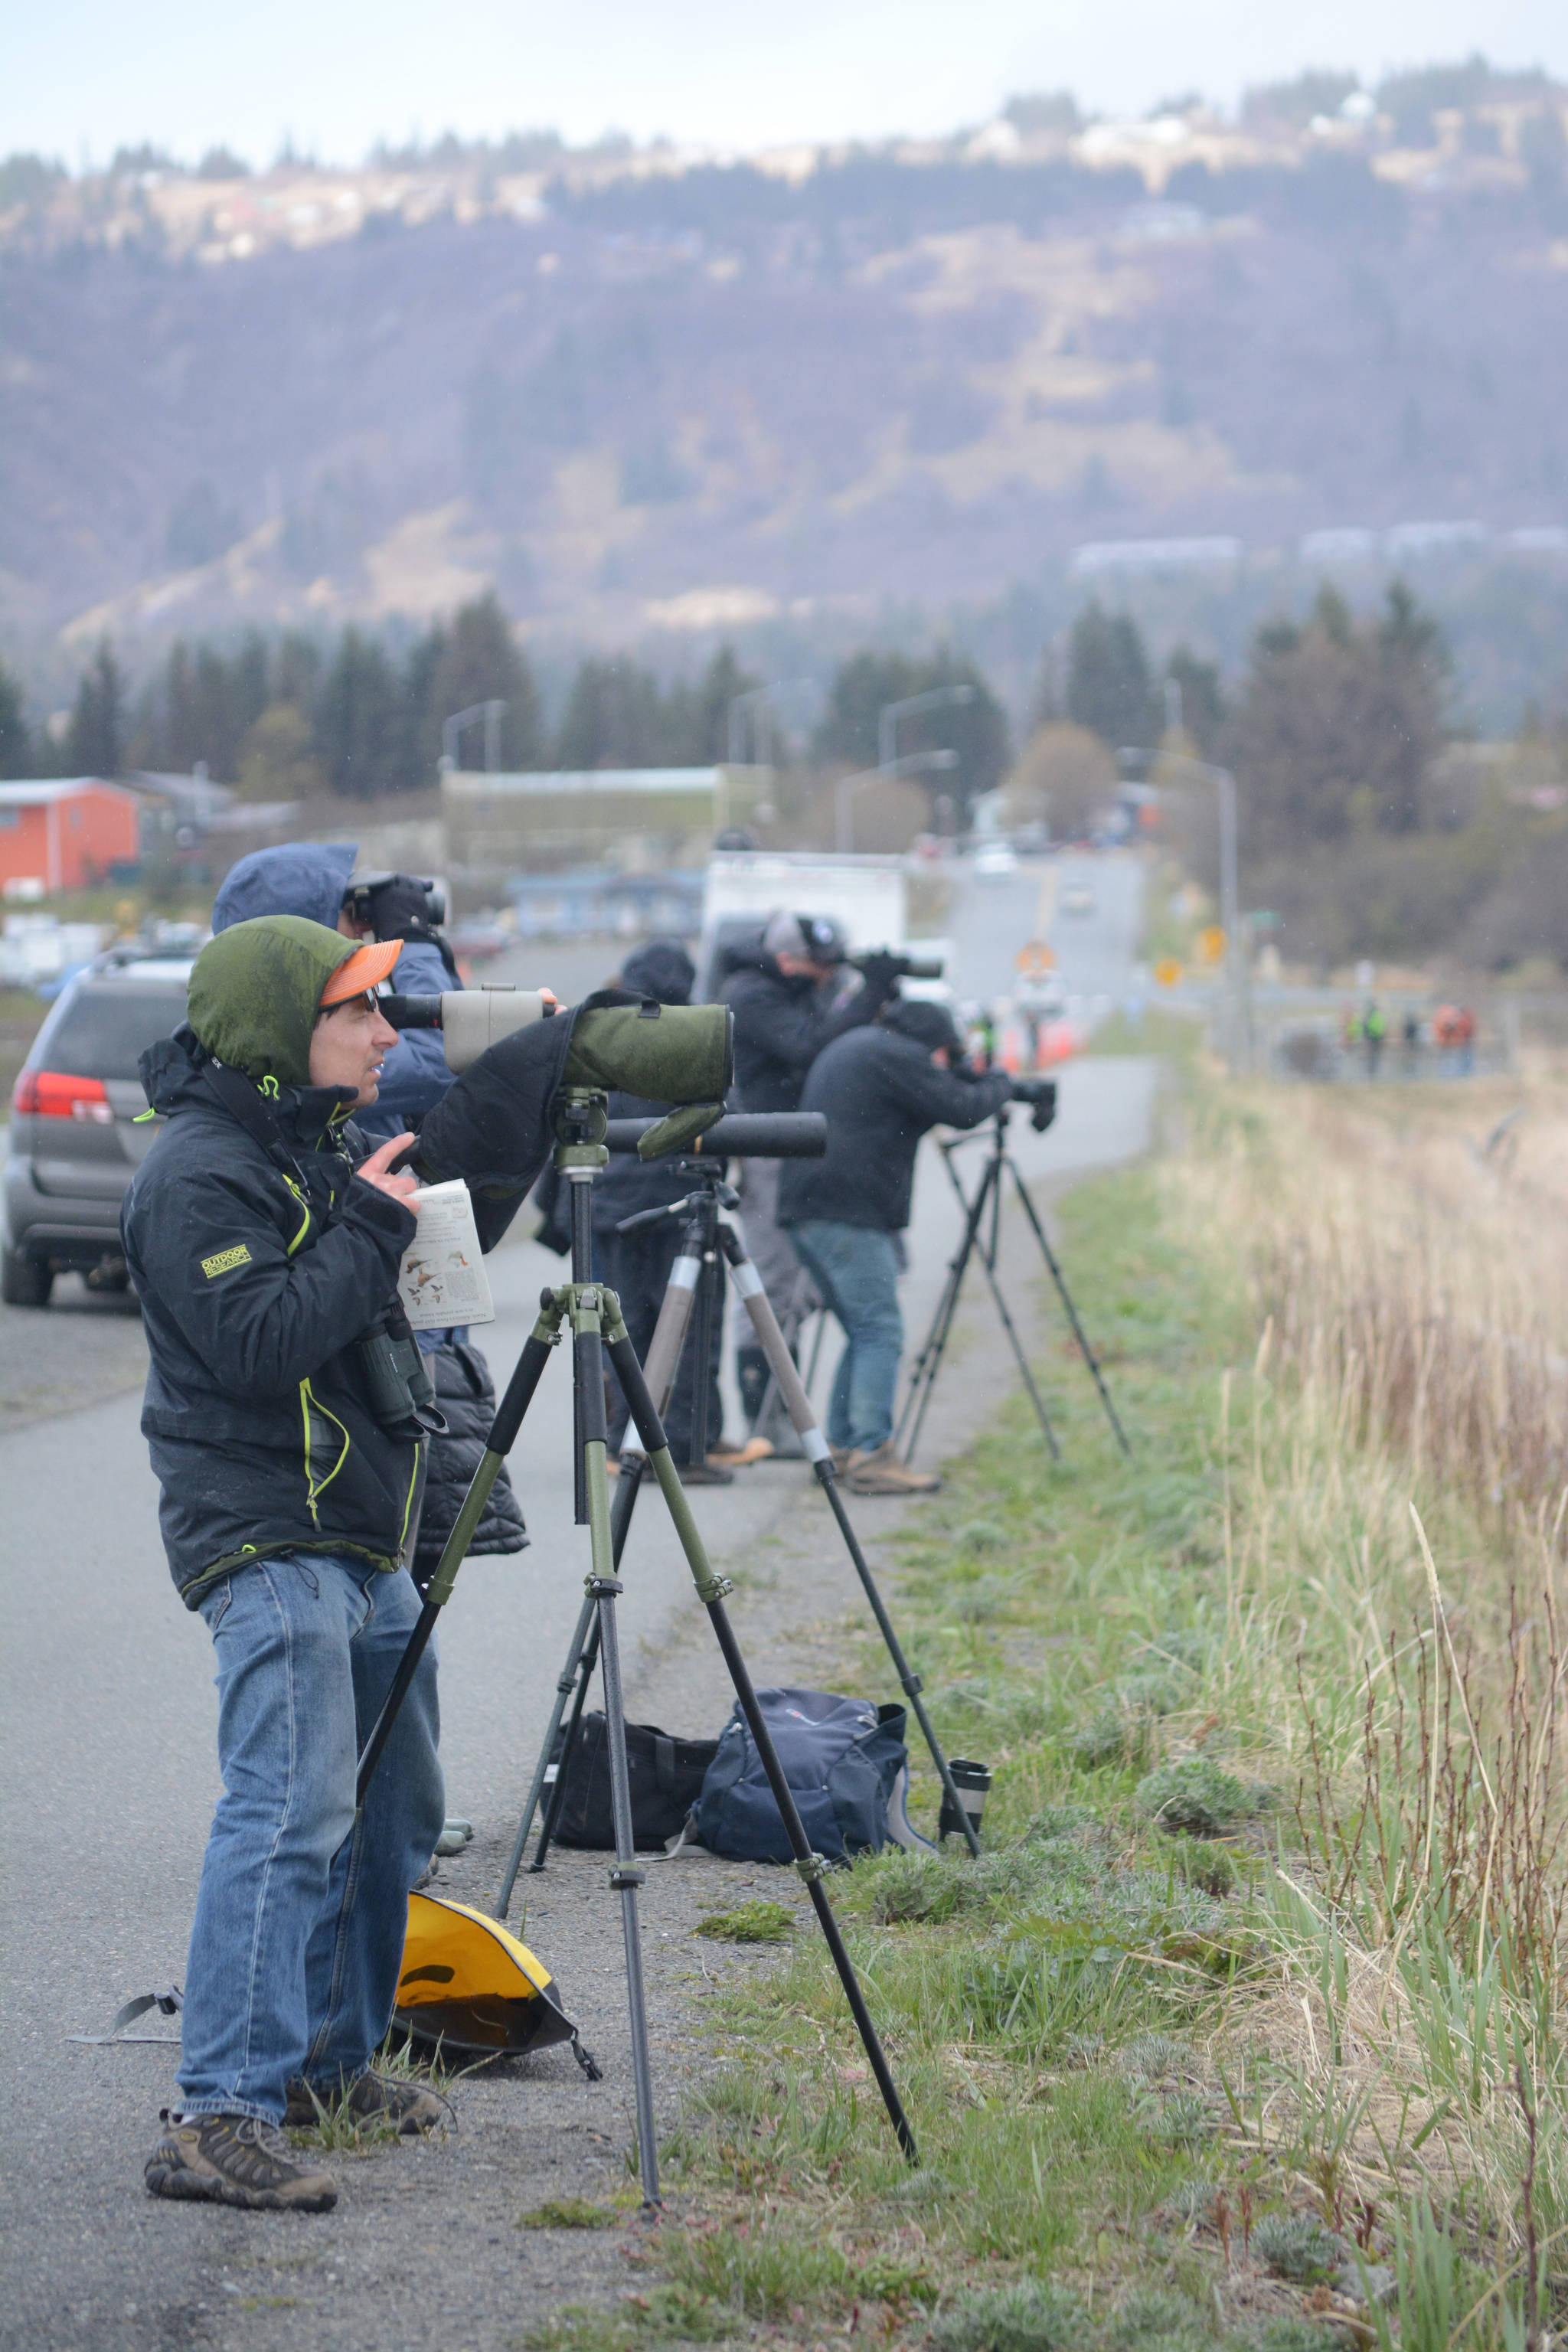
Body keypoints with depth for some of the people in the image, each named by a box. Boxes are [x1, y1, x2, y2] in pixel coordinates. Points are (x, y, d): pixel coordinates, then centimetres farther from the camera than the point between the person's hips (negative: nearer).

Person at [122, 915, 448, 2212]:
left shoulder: (325, 1144, 13)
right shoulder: (197, 1176, -15)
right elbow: (260, 1343, -25)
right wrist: (371, 1226, -19)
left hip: (365, 1536, 10)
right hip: (268, 1537, -10)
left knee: (393, 1811, 16)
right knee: (293, 1812, -18)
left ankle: (328, 2057, 29)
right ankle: (220, 2118, -20)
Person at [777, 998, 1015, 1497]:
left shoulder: (849, 1047, 25)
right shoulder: (898, 1054, -5)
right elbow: (962, 1109, -7)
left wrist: (971, 1081, 20)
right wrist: (998, 1083, 12)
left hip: (806, 1209, 10)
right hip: (848, 1212, -10)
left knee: (865, 1332, 16)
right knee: (880, 1332, -10)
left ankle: (840, 1448, 16)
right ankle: (871, 1457, -16)